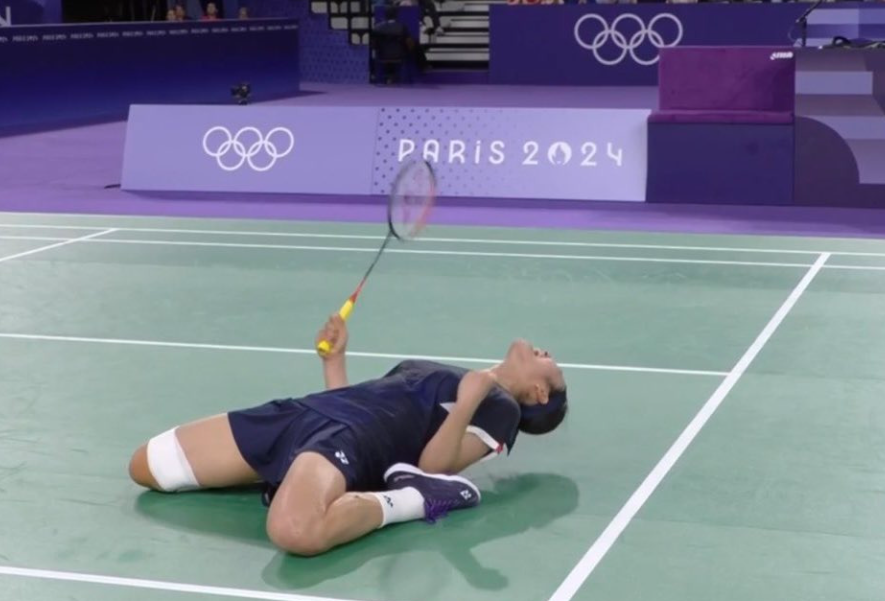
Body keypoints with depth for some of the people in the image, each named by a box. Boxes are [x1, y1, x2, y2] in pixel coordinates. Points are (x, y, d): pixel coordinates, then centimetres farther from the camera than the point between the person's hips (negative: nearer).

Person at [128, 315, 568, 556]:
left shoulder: (501, 407, 6)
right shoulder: (423, 369, 31)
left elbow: (432, 464, -8)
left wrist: (468, 403, -22)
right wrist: (334, 358, 22)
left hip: (353, 439, -9)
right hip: (299, 412, 9)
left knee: (295, 531, -44)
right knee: (146, 466, 9)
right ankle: (285, 472, 9)